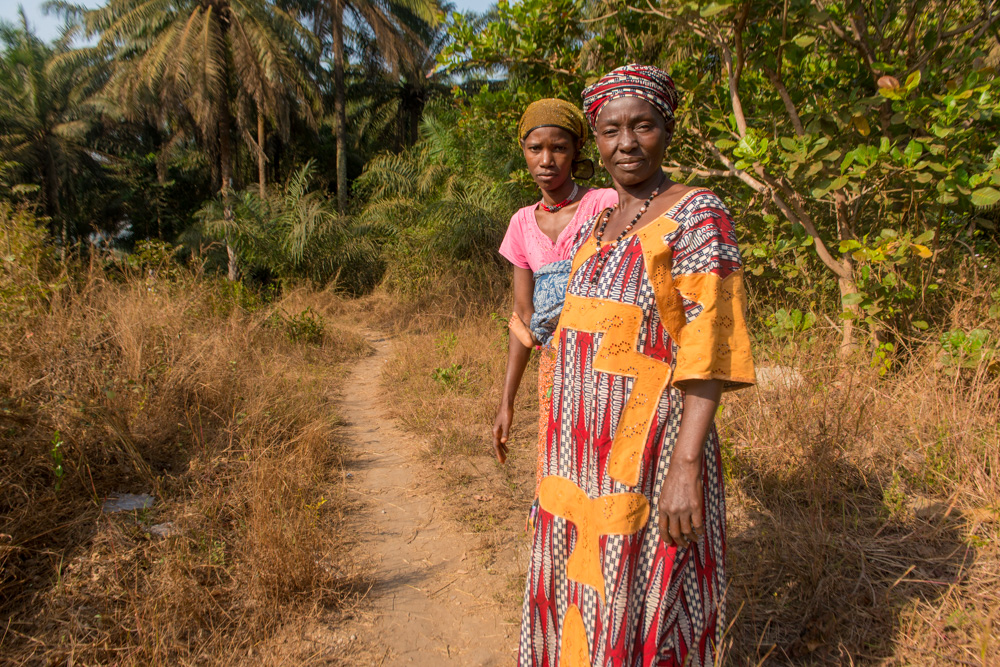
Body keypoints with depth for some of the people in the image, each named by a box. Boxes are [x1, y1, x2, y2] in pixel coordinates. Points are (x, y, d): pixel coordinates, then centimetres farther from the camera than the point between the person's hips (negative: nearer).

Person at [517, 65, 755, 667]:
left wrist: (685, 466, -24)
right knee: (581, 597, 20)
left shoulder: (697, 217, -10)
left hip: (647, 453, -7)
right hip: (585, 451, 8)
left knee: (638, 610, 6)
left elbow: (709, 350, -17)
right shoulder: (596, 223, 12)